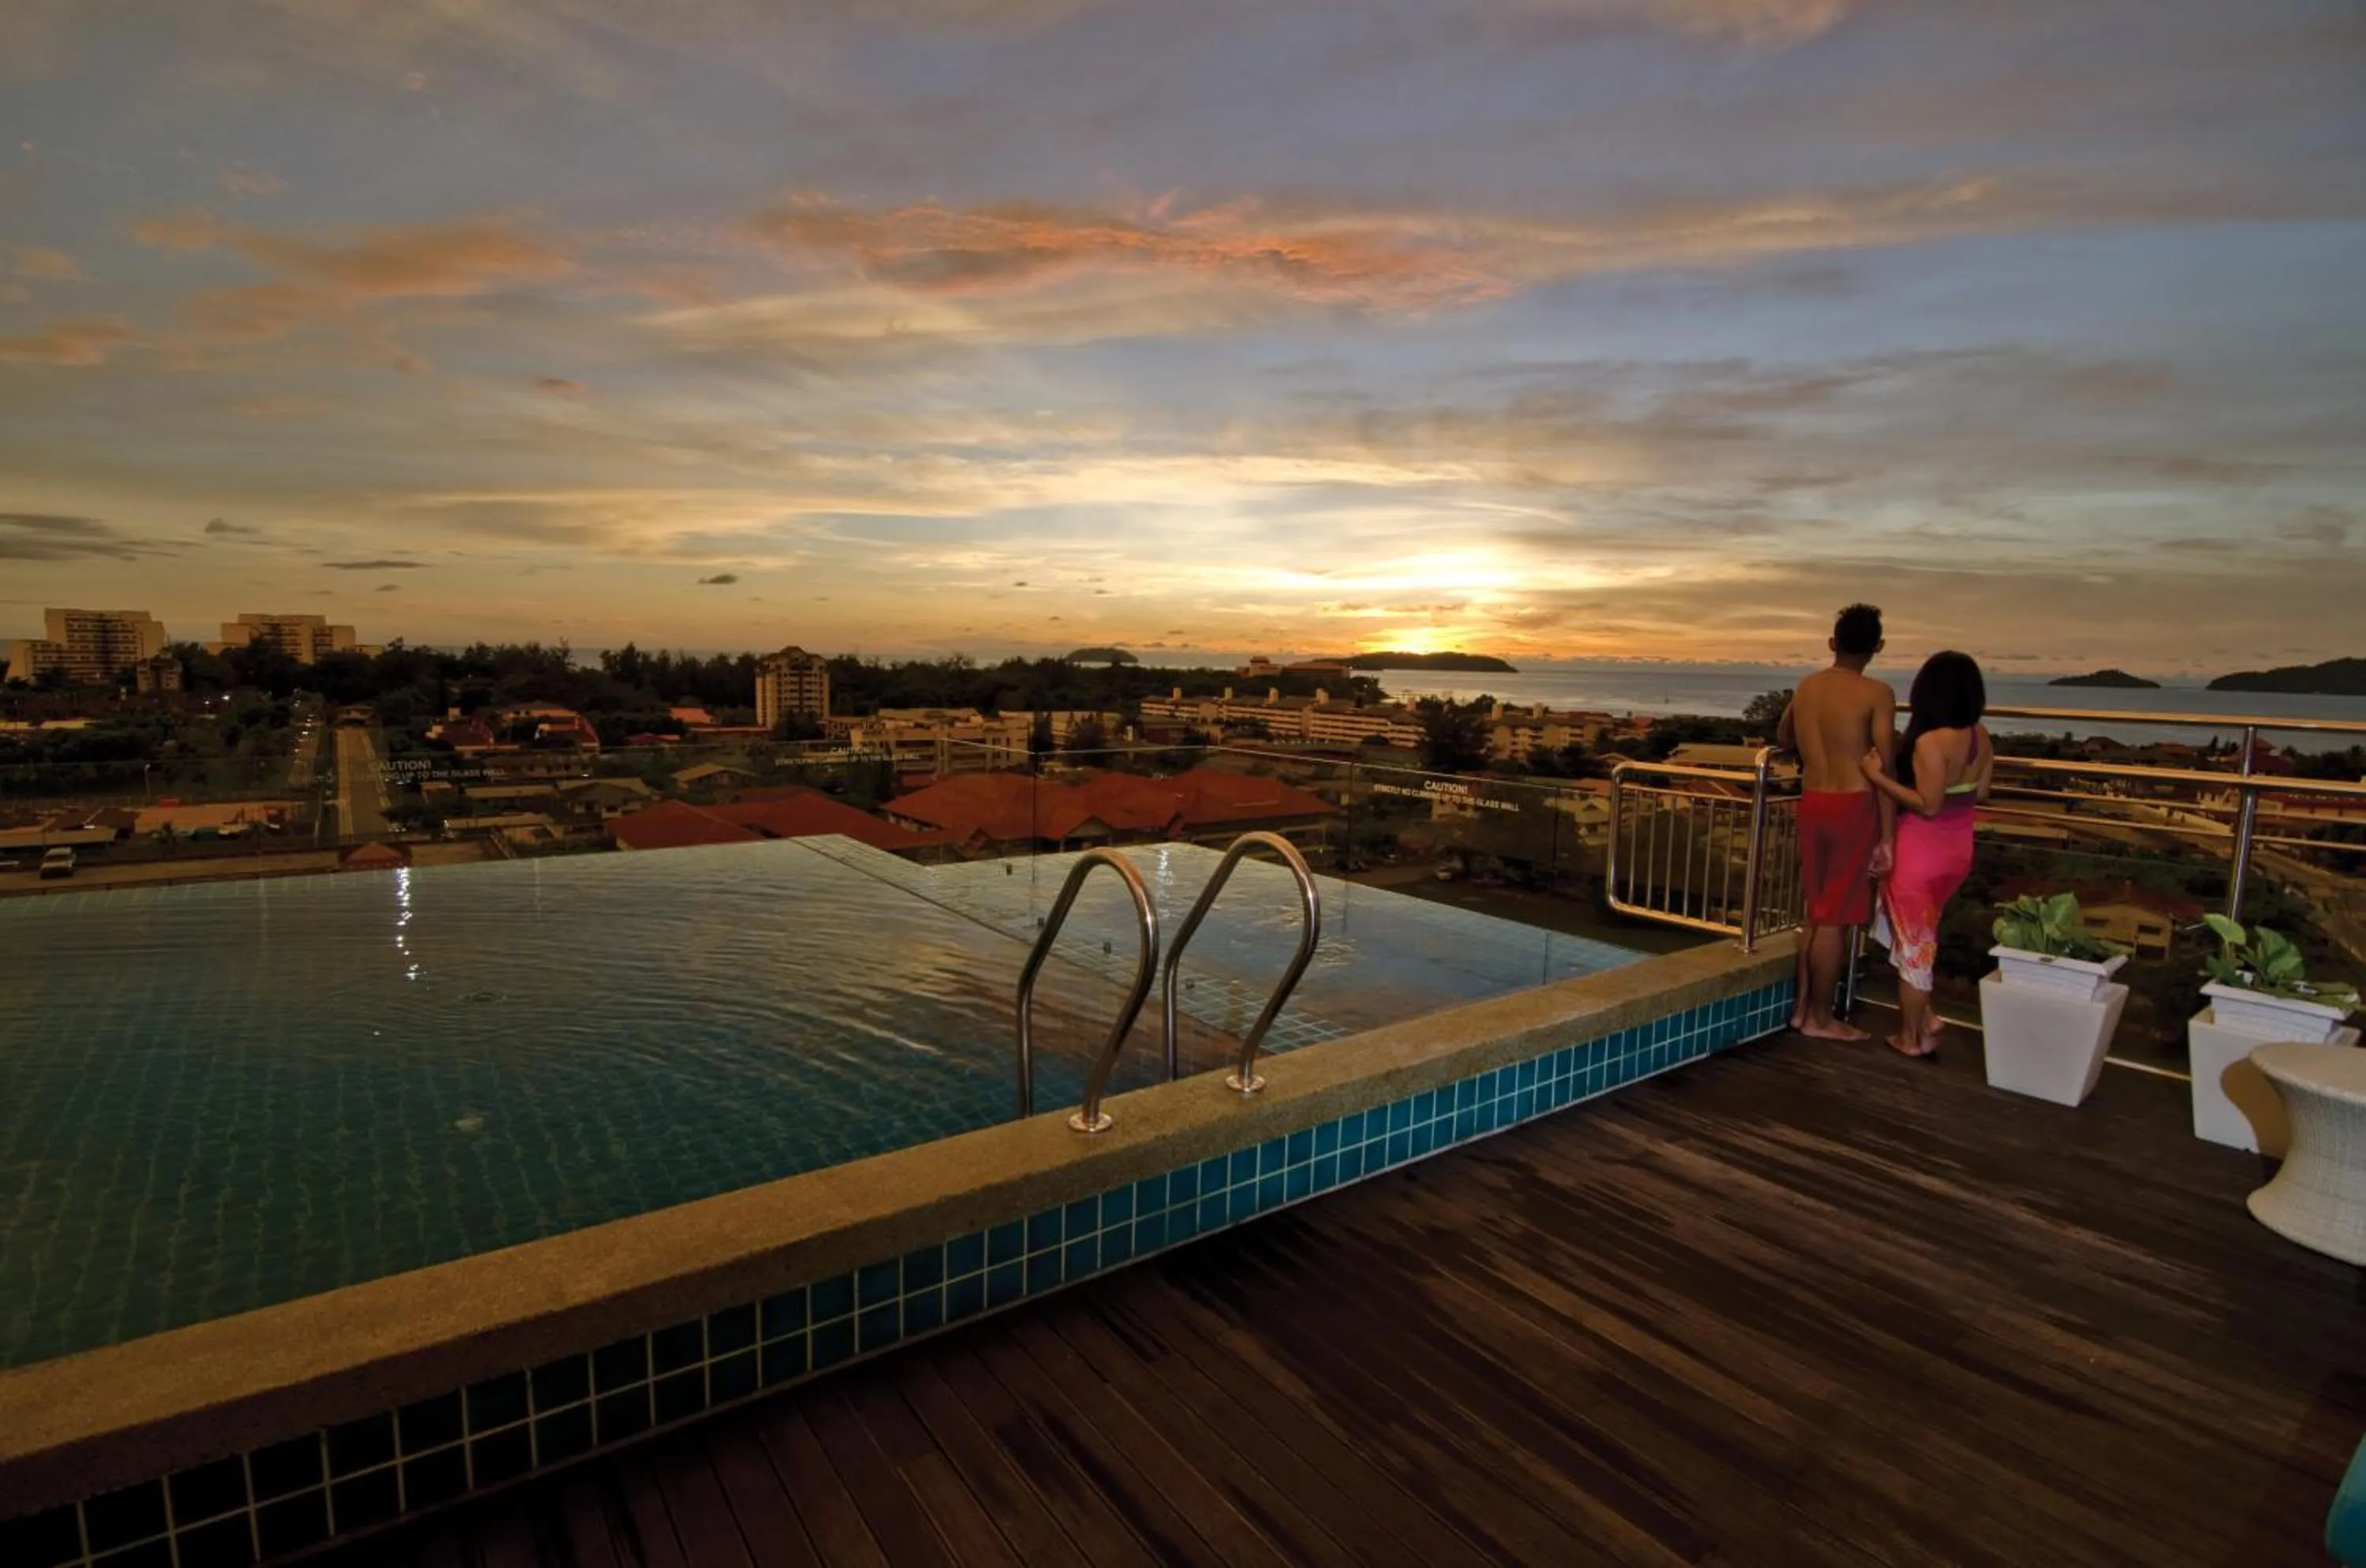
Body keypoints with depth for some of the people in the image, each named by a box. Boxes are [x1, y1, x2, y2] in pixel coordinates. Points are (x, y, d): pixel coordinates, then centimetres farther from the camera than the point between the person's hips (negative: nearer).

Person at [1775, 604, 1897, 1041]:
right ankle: (1820, 1019, 12)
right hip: (1853, 806, -6)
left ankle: (1802, 1007, 23)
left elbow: (1783, 740, 24)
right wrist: (1887, 836, -11)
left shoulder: (1806, 686, 8)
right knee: (1835, 917, 2)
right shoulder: (1876, 694, -11)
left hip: (1812, 802, 6)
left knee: (1817, 910, 17)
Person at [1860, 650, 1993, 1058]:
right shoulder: (1980, 735, 0)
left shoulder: (1930, 740, -23)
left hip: (1923, 850, -7)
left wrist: (1878, 776, -20)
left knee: (1912, 941, 6)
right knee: (1920, 933, 25)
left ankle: (1911, 1037, 17)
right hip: (1958, 848, 8)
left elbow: (1928, 805, -23)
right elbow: (1979, 793, 9)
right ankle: (1925, 1017, 27)